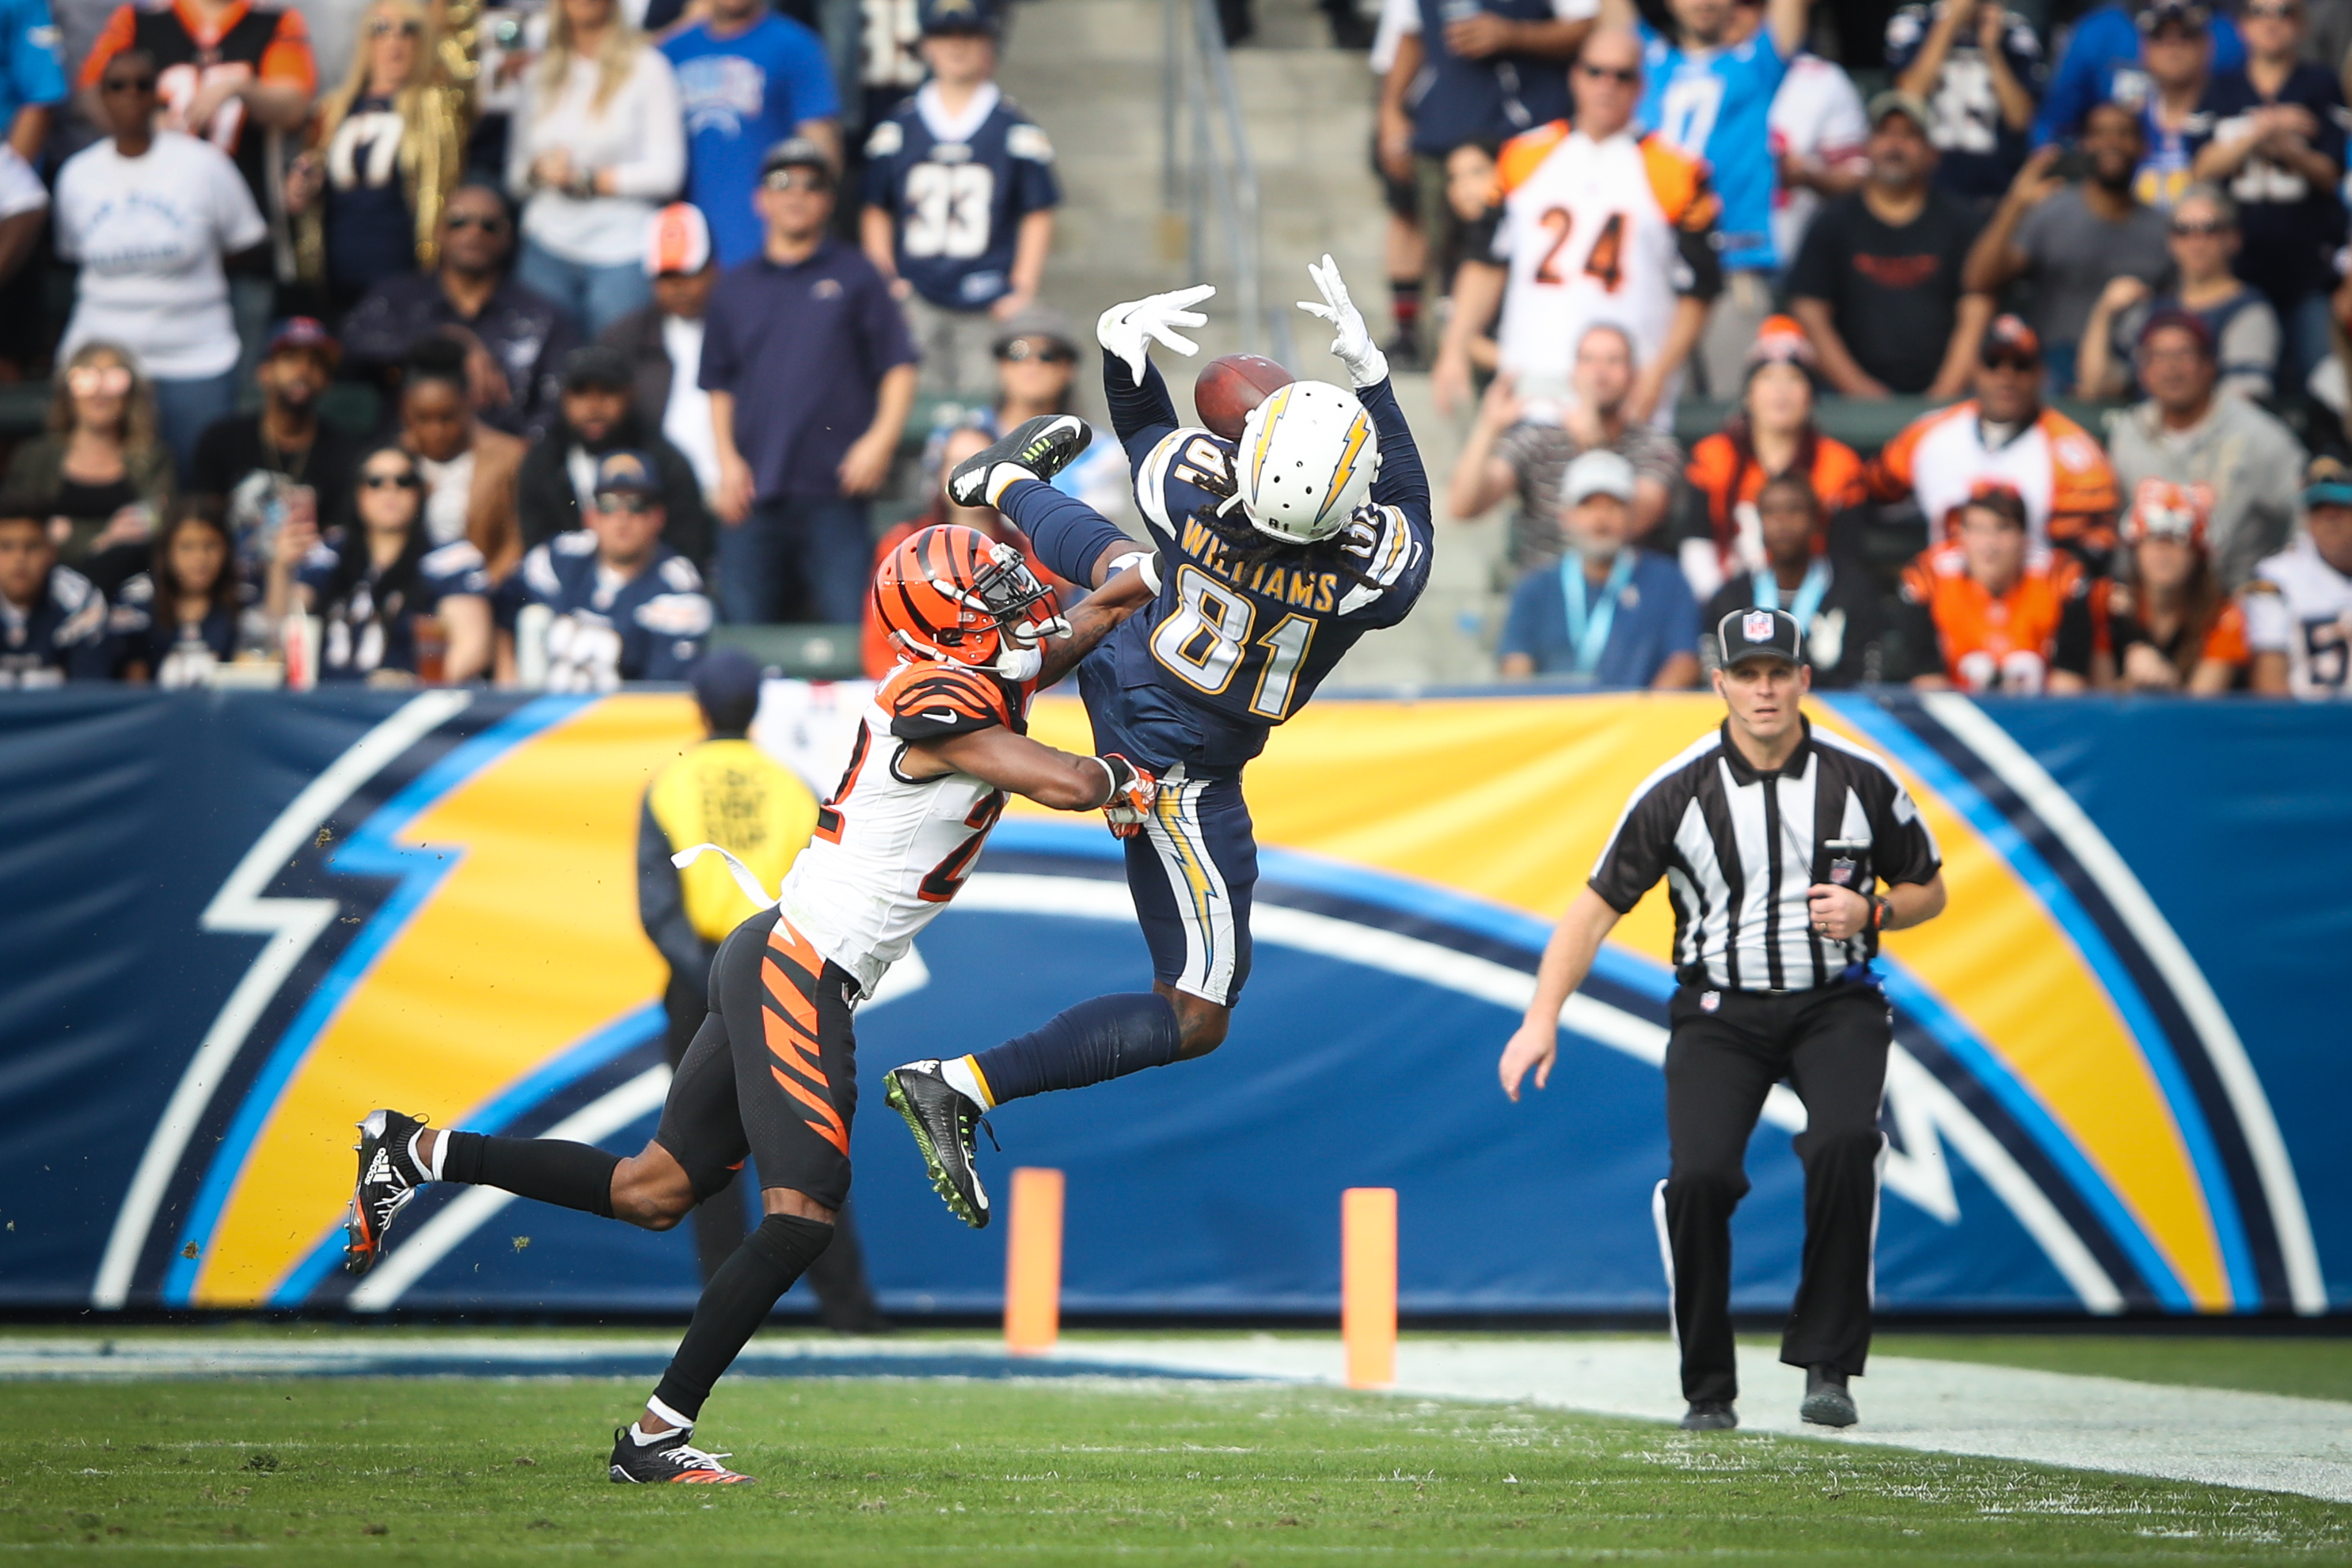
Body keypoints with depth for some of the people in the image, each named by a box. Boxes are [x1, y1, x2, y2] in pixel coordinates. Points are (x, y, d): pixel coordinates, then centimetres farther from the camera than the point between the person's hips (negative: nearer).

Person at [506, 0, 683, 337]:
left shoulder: (646, 68, 3)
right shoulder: (542, 73, 15)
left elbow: (666, 173, -4)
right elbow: (515, 175, 16)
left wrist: (587, 180, -8)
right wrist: (538, 170, -6)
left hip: (621, 249, -3)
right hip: (548, 250, 3)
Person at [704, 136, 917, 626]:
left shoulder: (855, 277, 8)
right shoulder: (735, 287, 16)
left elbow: (899, 366, 4)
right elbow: (718, 386, 17)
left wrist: (881, 438, -9)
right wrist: (727, 459, 4)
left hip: (834, 492, -3)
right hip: (753, 491, 3)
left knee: (848, 623, -8)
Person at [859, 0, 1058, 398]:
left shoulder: (1016, 129, 3)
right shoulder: (897, 129, 9)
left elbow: (1038, 216, 5)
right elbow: (876, 213, 14)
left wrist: (1022, 291, -2)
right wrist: (885, 280, 3)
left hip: (989, 306, -2)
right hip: (916, 302, 2)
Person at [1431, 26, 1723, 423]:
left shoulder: (1674, 173, 3)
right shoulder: (1524, 157, 13)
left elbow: (1697, 292, 2)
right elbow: (1486, 264, 16)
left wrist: (1657, 375, -8)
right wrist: (1454, 351, 8)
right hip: (1532, 382, 3)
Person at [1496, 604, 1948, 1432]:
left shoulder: (1862, 781, -3)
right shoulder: (1678, 791, -5)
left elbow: (1929, 889, 11)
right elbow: (1596, 906, -3)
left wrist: (1869, 912, -12)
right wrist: (1542, 1018, -14)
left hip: (1835, 1003, 0)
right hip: (1719, 1011, 0)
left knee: (1844, 1141, -29)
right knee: (1699, 1173, -21)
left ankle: (1826, 1364, -17)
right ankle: (1709, 1390, -3)